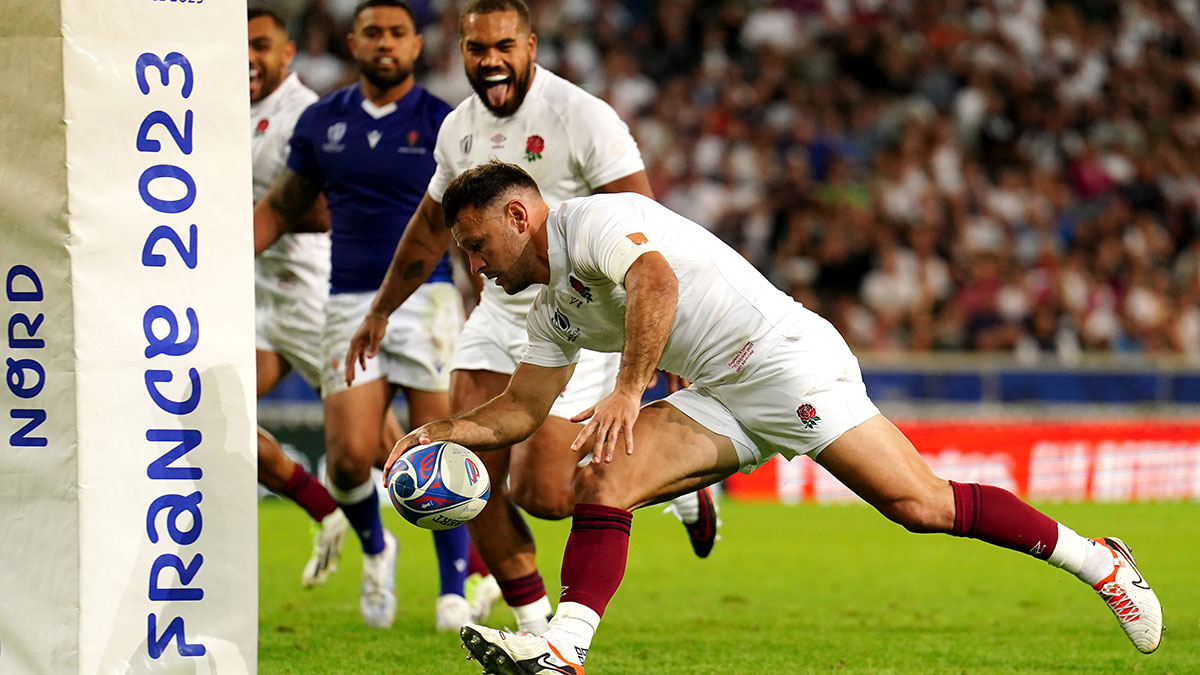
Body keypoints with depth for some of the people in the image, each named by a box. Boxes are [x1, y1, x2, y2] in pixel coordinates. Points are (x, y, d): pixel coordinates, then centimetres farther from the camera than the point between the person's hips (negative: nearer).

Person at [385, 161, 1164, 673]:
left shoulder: (594, 218, -9)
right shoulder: (554, 311, 21)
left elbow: (655, 280, -29)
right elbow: (520, 411, 27)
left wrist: (628, 393, -36)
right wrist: (439, 433, 13)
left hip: (784, 356, -9)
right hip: (719, 399, 9)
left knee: (918, 503, -16)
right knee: (602, 483, -11)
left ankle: (1096, 561, -5)